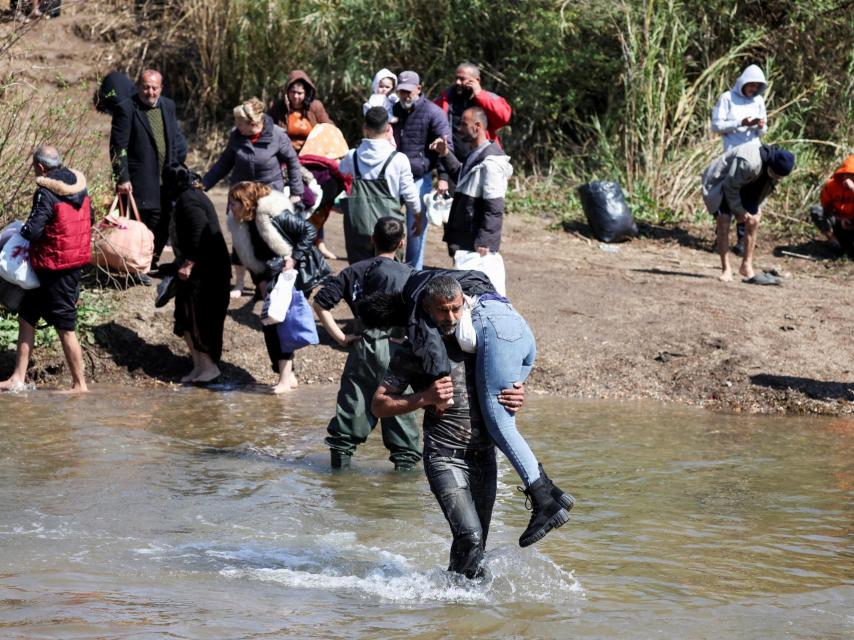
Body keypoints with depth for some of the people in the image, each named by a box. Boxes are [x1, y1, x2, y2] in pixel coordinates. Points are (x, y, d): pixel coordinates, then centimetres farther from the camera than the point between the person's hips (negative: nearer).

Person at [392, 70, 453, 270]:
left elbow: (446, 145, -9)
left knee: (417, 227, 0)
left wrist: (443, 176, -16)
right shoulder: (394, 111, 12)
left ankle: (413, 271, 8)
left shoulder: (433, 113, -6)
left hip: (420, 178, -5)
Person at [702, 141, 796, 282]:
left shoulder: (778, 168, -14)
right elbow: (731, 186, -28)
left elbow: (765, 188, 6)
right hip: (721, 184, -8)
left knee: (753, 221, -2)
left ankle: (747, 266, 7)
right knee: (724, 221, -19)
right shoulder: (748, 163, -40)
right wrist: (739, 210, -20)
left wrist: (757, 208, 0)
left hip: (744, 188, 8)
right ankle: (726, 270, -15)